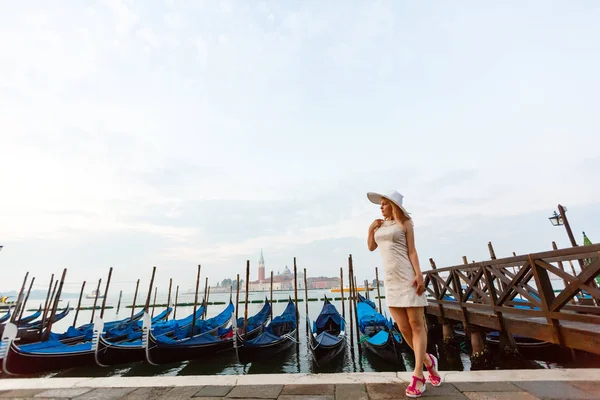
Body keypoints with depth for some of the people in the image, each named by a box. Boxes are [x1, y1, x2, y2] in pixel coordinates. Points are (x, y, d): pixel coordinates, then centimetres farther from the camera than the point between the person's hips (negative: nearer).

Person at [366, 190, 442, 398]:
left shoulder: (405, 223, 0)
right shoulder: (380, 224, 14)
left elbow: (412, 251, -5)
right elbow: (371, 247, 18)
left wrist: (419, 275, -16)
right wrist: (371, 228, 4)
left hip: (408, 277, -5)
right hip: (390, 280, 5)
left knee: (416, 325, -1)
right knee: (403, 328, 7)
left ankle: (418, 376, 7)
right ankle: (428, 361, 30)